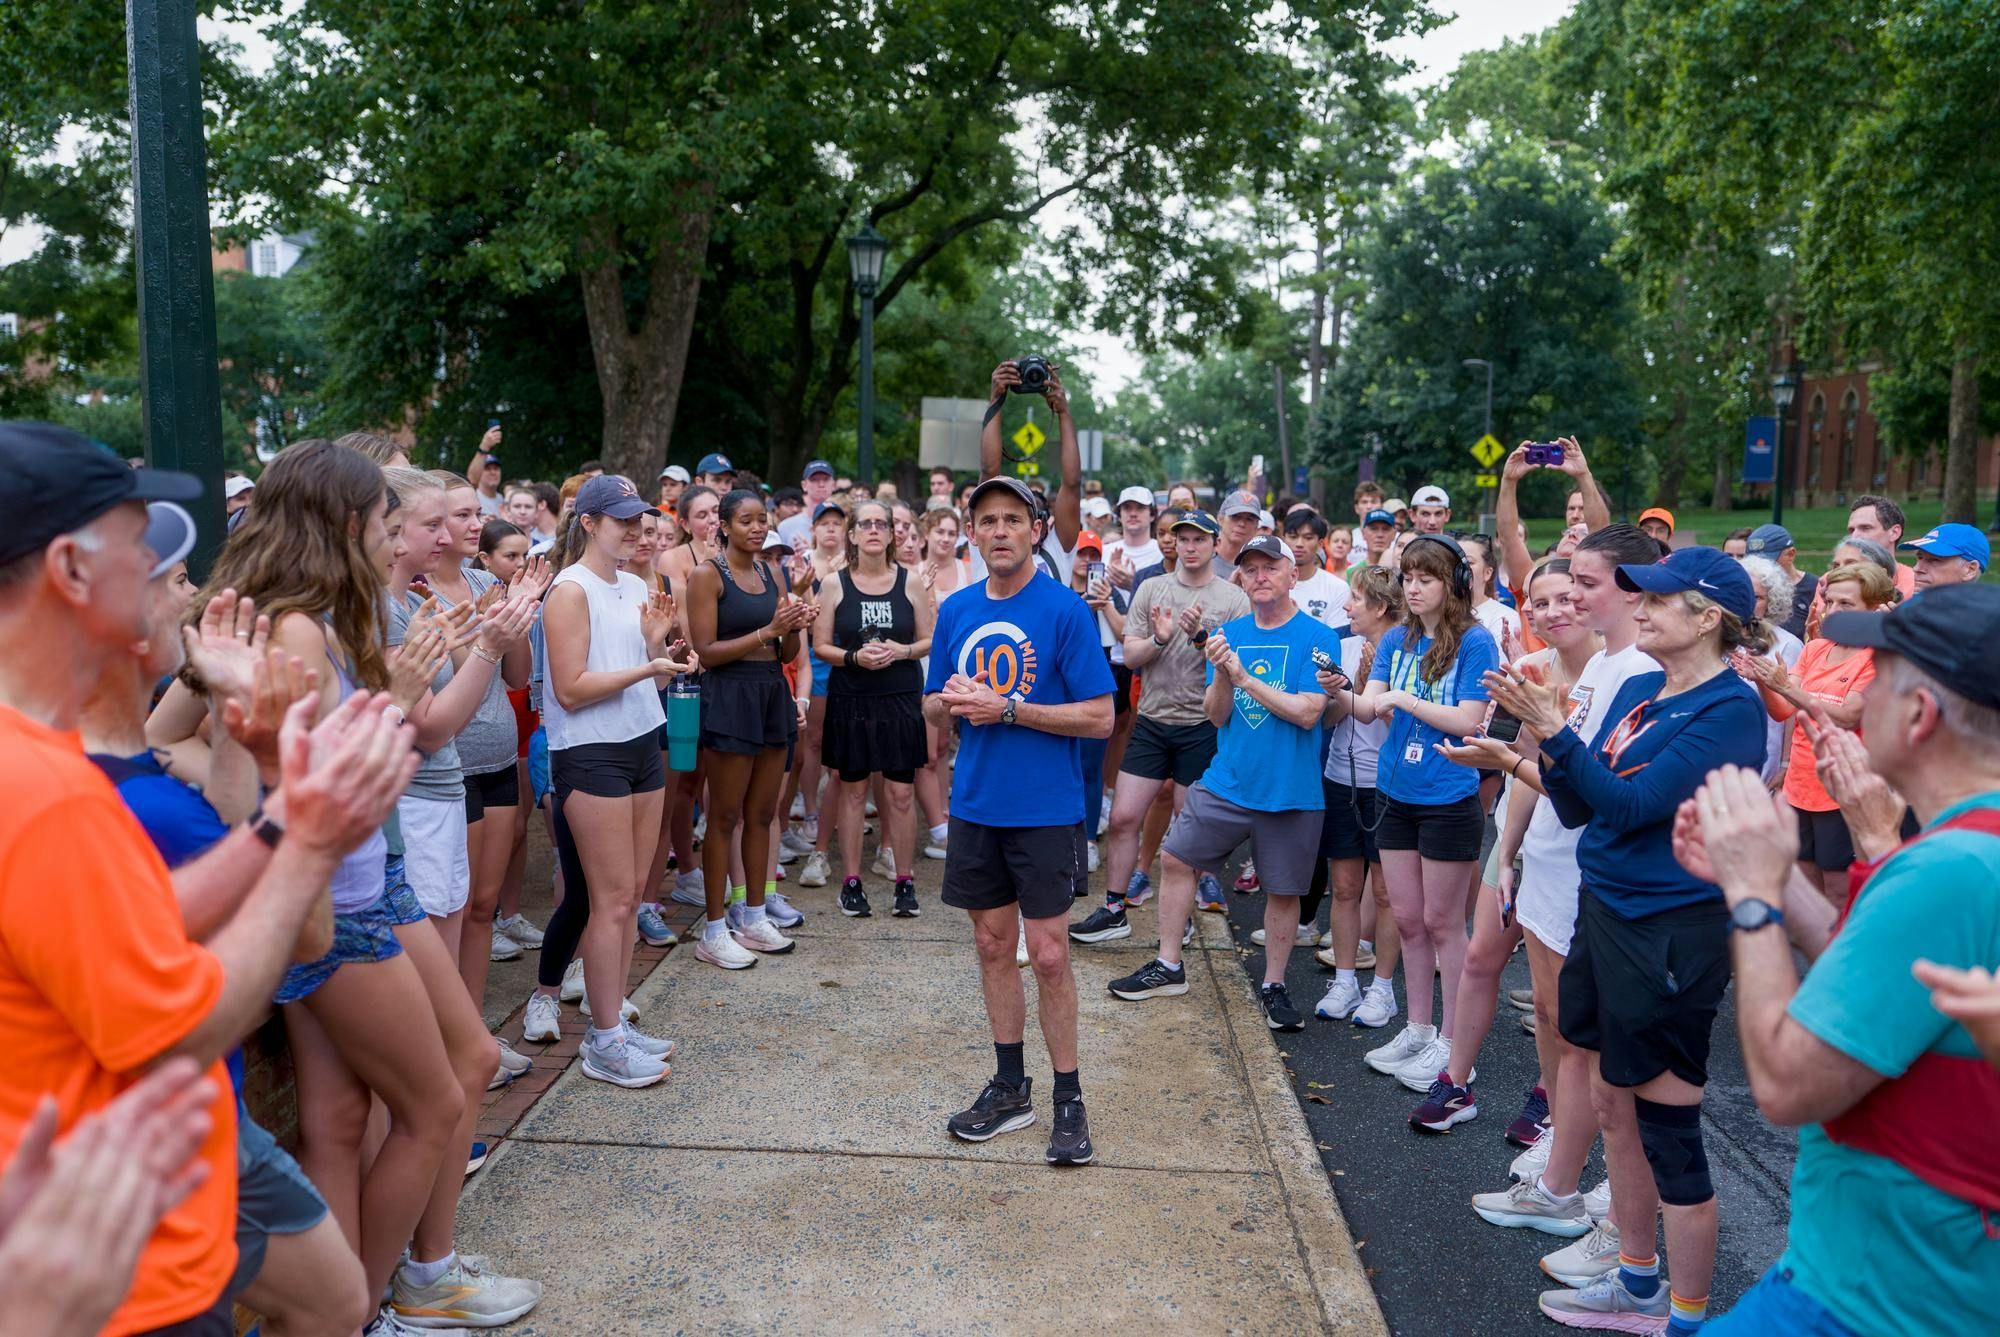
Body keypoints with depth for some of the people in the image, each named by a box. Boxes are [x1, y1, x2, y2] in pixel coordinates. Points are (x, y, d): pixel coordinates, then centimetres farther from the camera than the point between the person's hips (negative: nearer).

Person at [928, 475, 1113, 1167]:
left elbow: (1100, 717, -13)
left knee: (1048, 953, -1)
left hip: (1045, 809, -5)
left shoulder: (1065, 609, -9)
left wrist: (1005, 708, -18)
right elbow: (933, 708, 14)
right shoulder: (956, 610, 6)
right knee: (992, 944, 13)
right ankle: (1010, 1088, 28)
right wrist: (952, 701, -10)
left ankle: (1069, 1099, 16)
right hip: (975, 805, 5)